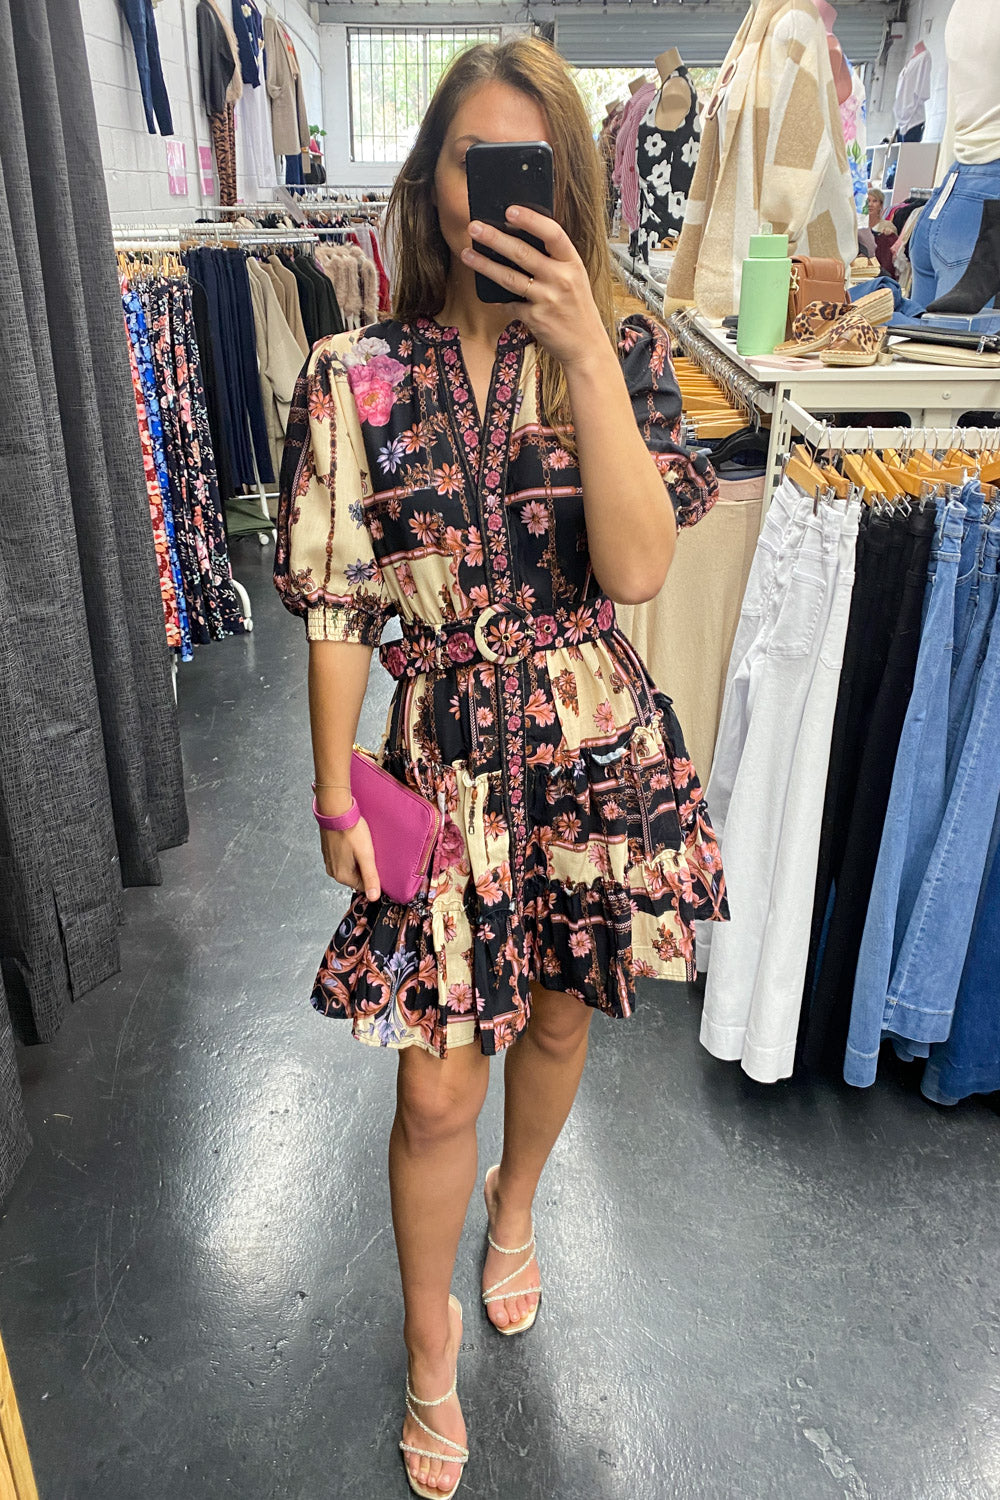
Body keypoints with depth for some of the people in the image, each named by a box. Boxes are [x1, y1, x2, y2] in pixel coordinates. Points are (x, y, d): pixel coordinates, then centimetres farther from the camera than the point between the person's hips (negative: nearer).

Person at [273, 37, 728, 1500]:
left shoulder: (620, 356, -4)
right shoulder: (357, 377, -6)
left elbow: (635, 571, -18)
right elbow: (338, 609, -3)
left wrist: (583, 349, -24)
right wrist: (336, 794, -4)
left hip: (594, 749, 2)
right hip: (443, 757, -1)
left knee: (557, 1022, 21)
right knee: (437, 1090, 6)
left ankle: (515, 1209, 55)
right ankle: (431, 1342, 36)